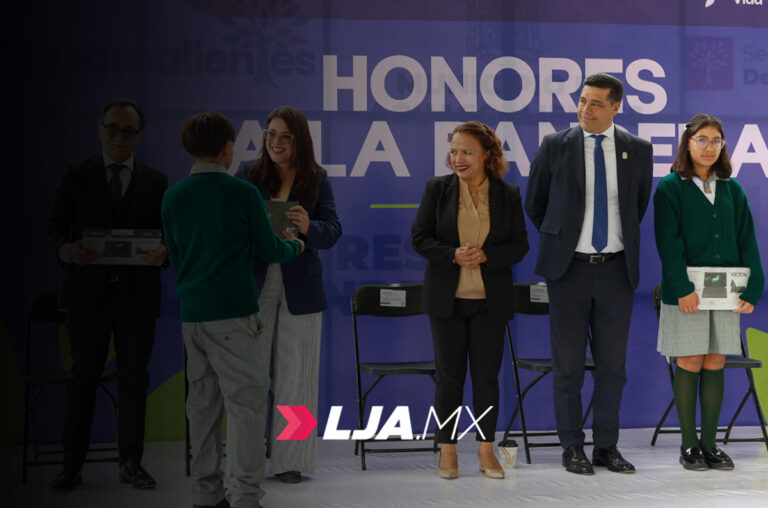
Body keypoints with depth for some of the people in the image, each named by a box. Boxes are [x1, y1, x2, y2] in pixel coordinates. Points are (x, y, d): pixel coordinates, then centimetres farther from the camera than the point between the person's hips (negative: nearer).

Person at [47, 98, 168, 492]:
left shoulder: (155, 181, 9)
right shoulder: (76, 176, 5)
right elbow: (55, 228, 4)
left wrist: (163, 252, -14)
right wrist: (67, 250, -18)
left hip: (138, 294, 1)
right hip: (88, 293, -1)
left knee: (134, 378, 6)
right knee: (83, 378, 3)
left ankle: (131, 463, 16)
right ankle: (71, 466, 9)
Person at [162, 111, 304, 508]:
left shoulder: (173, 197, 8)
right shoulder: (242, 193, -7)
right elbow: (269, 251, 0)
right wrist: (296, 247, 20)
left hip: (191, 312, 6)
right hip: (234, 311, -6)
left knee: (202, 401, 11)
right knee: (246, 401, -2)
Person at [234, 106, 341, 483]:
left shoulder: (317, 179, 4)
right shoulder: (247, 174, 4)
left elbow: (333, 232, 0)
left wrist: (308, 227, -21)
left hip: (300, 287, 1)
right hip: (254, 285, 0)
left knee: (295, 374, 4)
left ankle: (290, 459, 13)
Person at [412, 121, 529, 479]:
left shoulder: (508, 195, 3)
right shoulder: (437, 189, 2)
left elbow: (519, 245, 2)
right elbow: (419, 237, -1)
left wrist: (485, 256, -16)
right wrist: (453, 255, -16)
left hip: (490, 301, 0)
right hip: (446, 299, 0)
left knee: (487, 376, 4)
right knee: (449, 376, 3)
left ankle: (486, 450, 16)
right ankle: (447, 451, 13)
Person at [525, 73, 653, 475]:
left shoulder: (637, 150, 2)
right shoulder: (555, 147, -2)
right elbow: (534, 204, 10)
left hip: (617, 269, 2)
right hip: (569, 268, -1)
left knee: (612, 363, 6)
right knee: (568, 363, 3)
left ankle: (607, 447, 16)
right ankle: (572, 447, 13)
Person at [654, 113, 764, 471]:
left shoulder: (732, 189, 11)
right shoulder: (670, 188, -1)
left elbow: (747, 241, 9)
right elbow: (669, 244, -8)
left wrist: (752, 290, -1)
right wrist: (683, 289, -17)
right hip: (686, 292, -4)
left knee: (715, 365, 5)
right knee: (689, 365, -2)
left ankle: (709, 444, 13)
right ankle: (689, 445, 8)